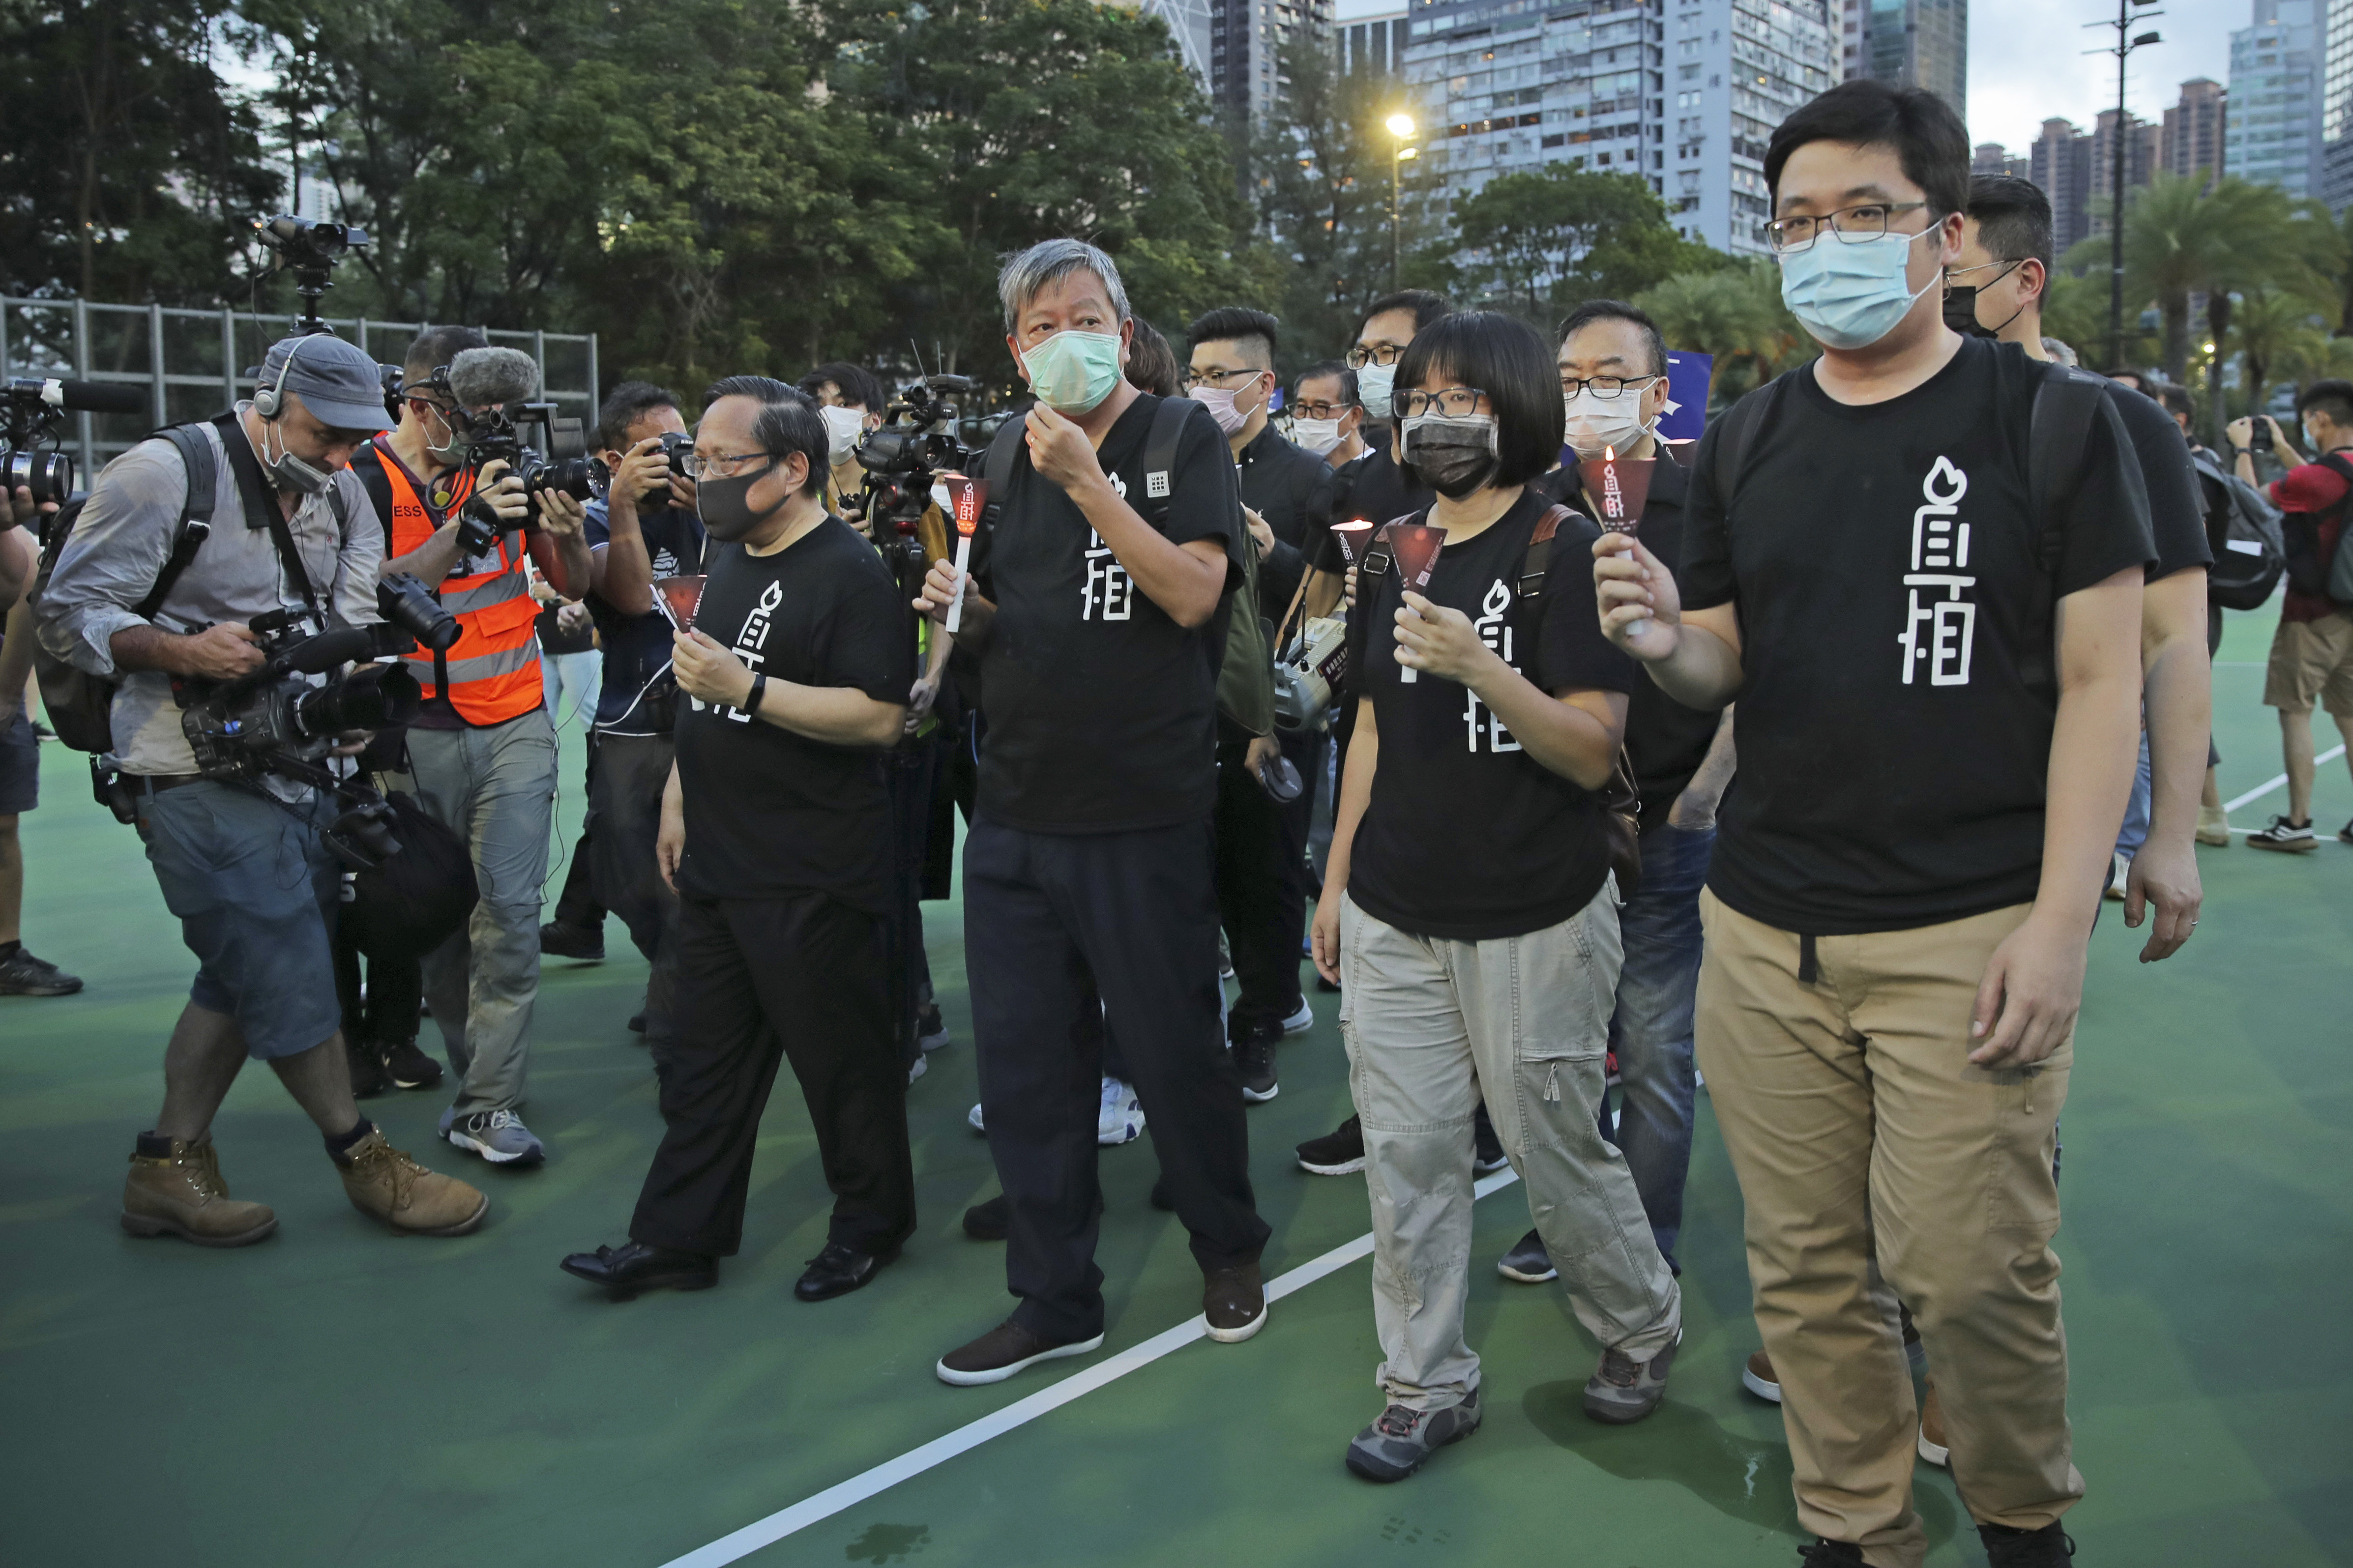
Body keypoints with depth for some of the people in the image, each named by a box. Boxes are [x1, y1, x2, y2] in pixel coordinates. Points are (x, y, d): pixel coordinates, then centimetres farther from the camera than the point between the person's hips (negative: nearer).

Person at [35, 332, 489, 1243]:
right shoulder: (164, 474, -10)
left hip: (301, 768, 8)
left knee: (243, 977, 12)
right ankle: (363, 1160, 10)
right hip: (203, 778, -8)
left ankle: (167, 1169, 24)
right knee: (292, 978, -5)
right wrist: (184, 651, -25)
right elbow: (69, 613, -10)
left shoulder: (342, 495, 11)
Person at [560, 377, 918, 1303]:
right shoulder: (730, 558, 13)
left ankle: (872, 1225, 23)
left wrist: (747, 687, -28)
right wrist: (679, 797, 19)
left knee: (840, 1059, 5)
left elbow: (881, 716, -24)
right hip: (718, 862, 9)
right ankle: (679, 1238, 24)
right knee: (706, 1060, 14)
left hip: (813, 879, -8)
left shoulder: (848, 573, -15)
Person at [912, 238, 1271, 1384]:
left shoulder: (1185, 440, -3)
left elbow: (1193, 593, -17)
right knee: (1024, 1063, 9)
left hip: (1143, 816, -5)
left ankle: (1228, 1246, 32)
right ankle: (1055, 1298, 24)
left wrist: (1087, 480, -20)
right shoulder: (1014, 462, 13)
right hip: (1015, 814, 6)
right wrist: (962, 607, 0)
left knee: (1174, 1050, 7)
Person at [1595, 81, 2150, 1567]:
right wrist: (1666, 640, -10)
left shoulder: (2053, 420, -1)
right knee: (1808, 1273, 9)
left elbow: (2100, 681, -4)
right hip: (1765, 929, 4)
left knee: (1969, 1271, -1)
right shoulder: (1746, 443, 10)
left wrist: (2061, 922, -12)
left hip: (1969, 929, -3)